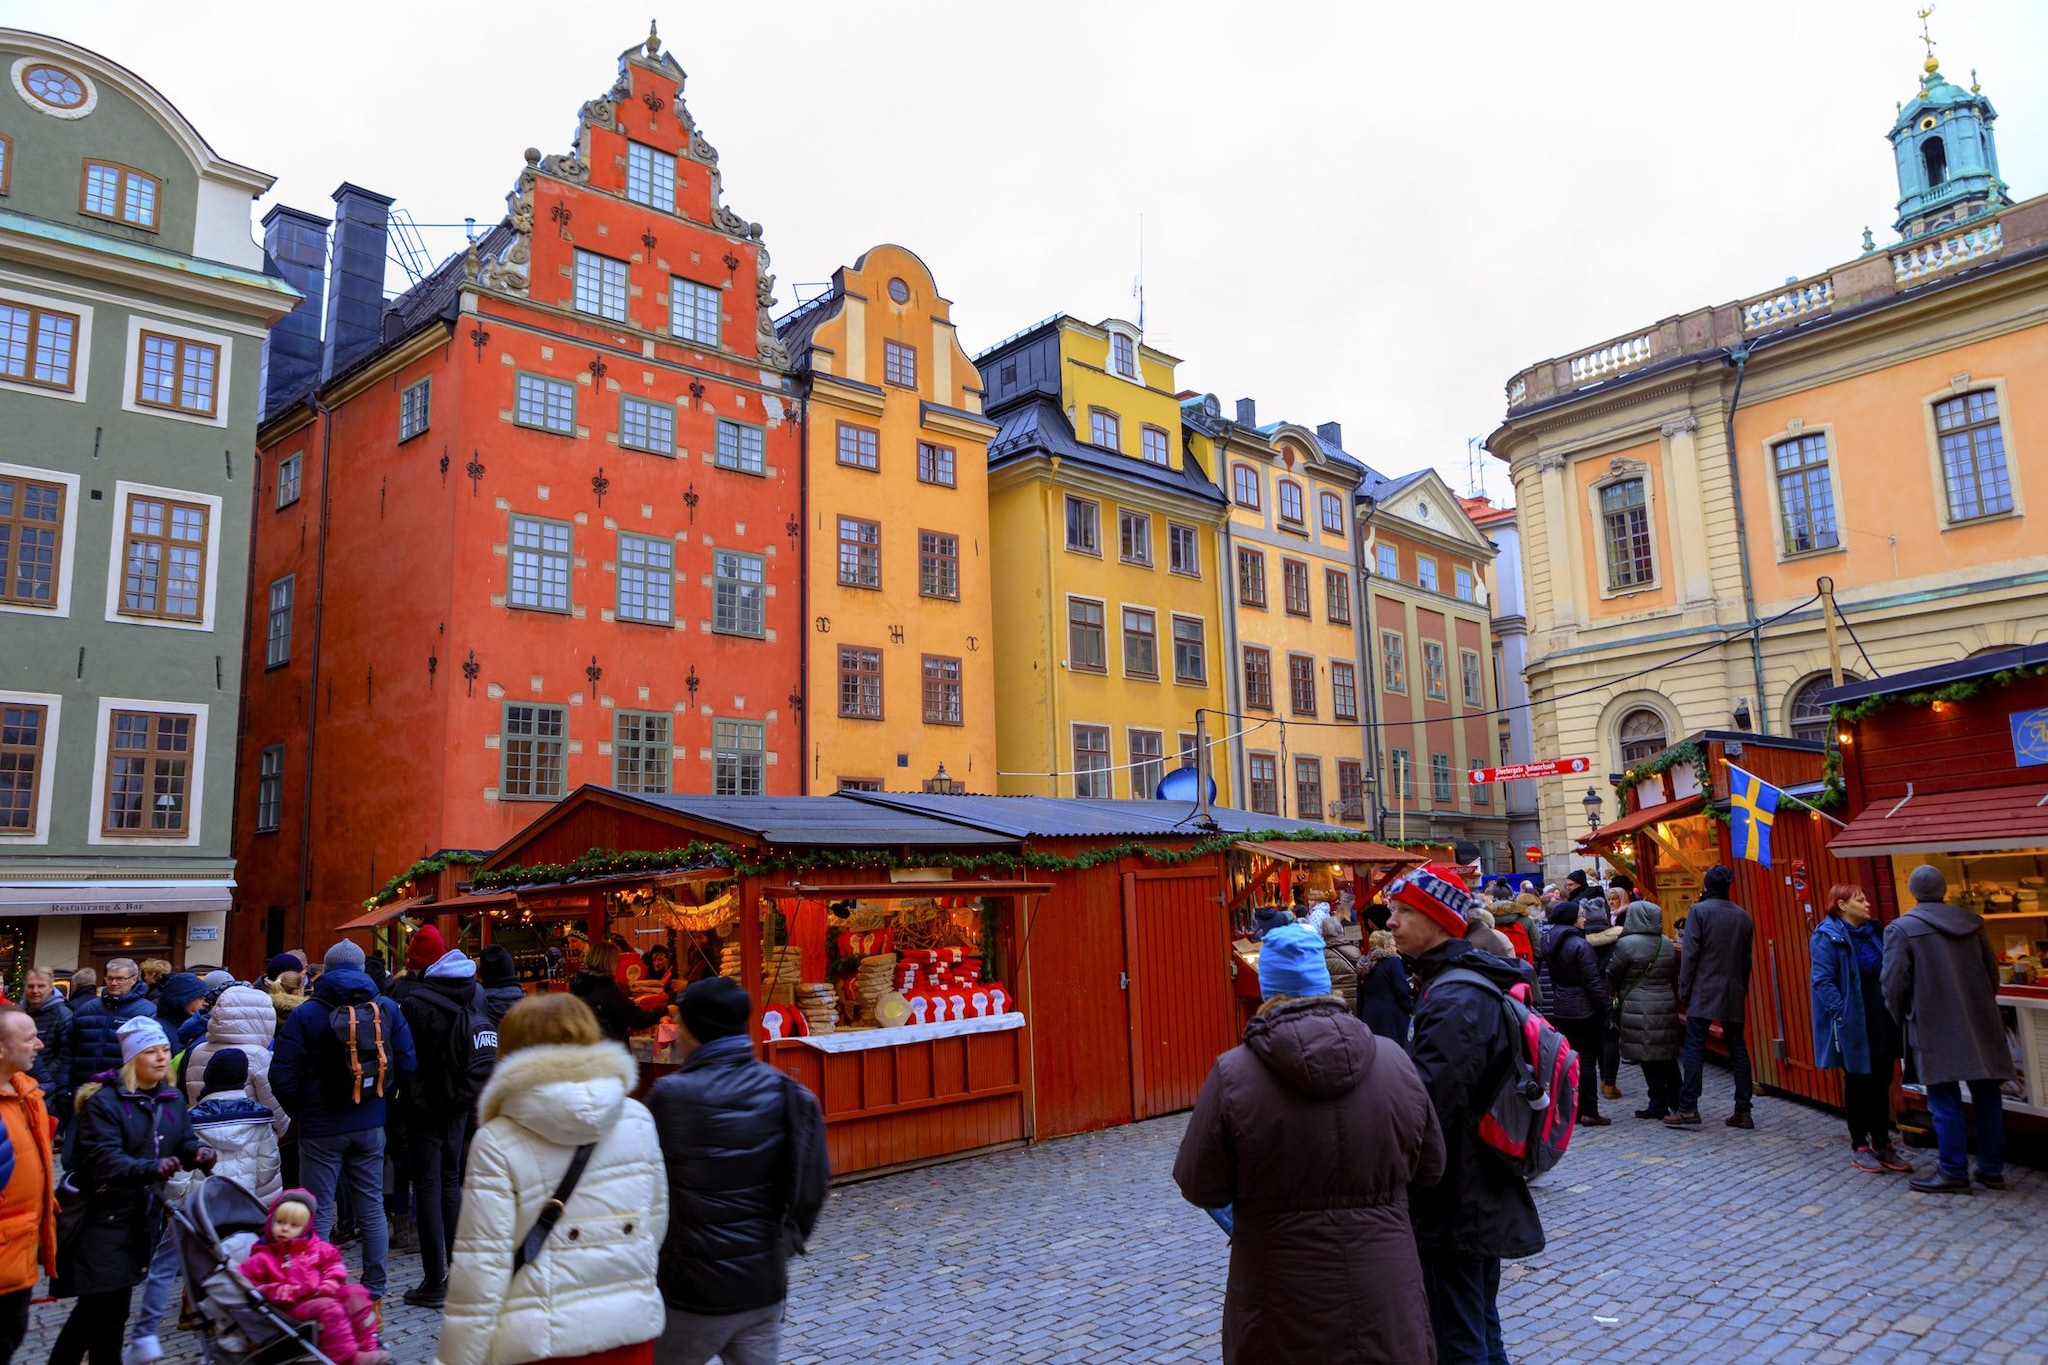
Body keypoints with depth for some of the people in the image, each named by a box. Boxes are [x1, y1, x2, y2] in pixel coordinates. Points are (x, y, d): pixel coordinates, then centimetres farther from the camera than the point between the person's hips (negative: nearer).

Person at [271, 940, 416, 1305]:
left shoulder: (306, 1014, -8)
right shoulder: (386, 1009, 0)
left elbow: (282, 1075, -11)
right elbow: (406, 1066, -2)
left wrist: (299, 1112, 4)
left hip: (321, 1128, -3)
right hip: (370, 1125, 3)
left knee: (318, 1213, 6)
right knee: (372, 1207, 11)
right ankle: (374, 1290, 16)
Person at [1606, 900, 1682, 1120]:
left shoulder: (1626, 944, -12)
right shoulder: (1668, 944, 8)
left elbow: (1612, 974, -5)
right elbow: (1674, 976, 16)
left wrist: (1612, 993, 13)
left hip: (1639, 1009, -6)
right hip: (1666, 1005, 6)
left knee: (1648, 1057, 0)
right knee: (1667, 1055, 14)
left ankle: (1658, 1104, 2)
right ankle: (1676, 1100, 21)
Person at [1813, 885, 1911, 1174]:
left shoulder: (1872, 932, 11)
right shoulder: (1827, 937, -12)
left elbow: (1888, 973, 16)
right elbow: (1823, 982, -17)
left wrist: (1893, 1009, 5)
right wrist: (1842, 1014, -25)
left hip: (1880, 1022, 7)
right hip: (1852, 1025, -6)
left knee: (1881, 1082, 11)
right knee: (1857, 1083, 4)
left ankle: (1882, 1144, 23)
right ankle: (1859, 1147, 16)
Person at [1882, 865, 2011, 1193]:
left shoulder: (1901, 928, -9)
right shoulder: (1970, 922, 5)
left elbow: (1894, 983, -11)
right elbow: (1992, 972, 12)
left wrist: (1902, 1018, 6)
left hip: (1936, 1030, -5)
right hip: (1979, 1024, 5)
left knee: (1945, 1101, 1)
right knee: (1987, 1095, 13)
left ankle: (1953, 1172, 7)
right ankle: (1992, 1169, 22)